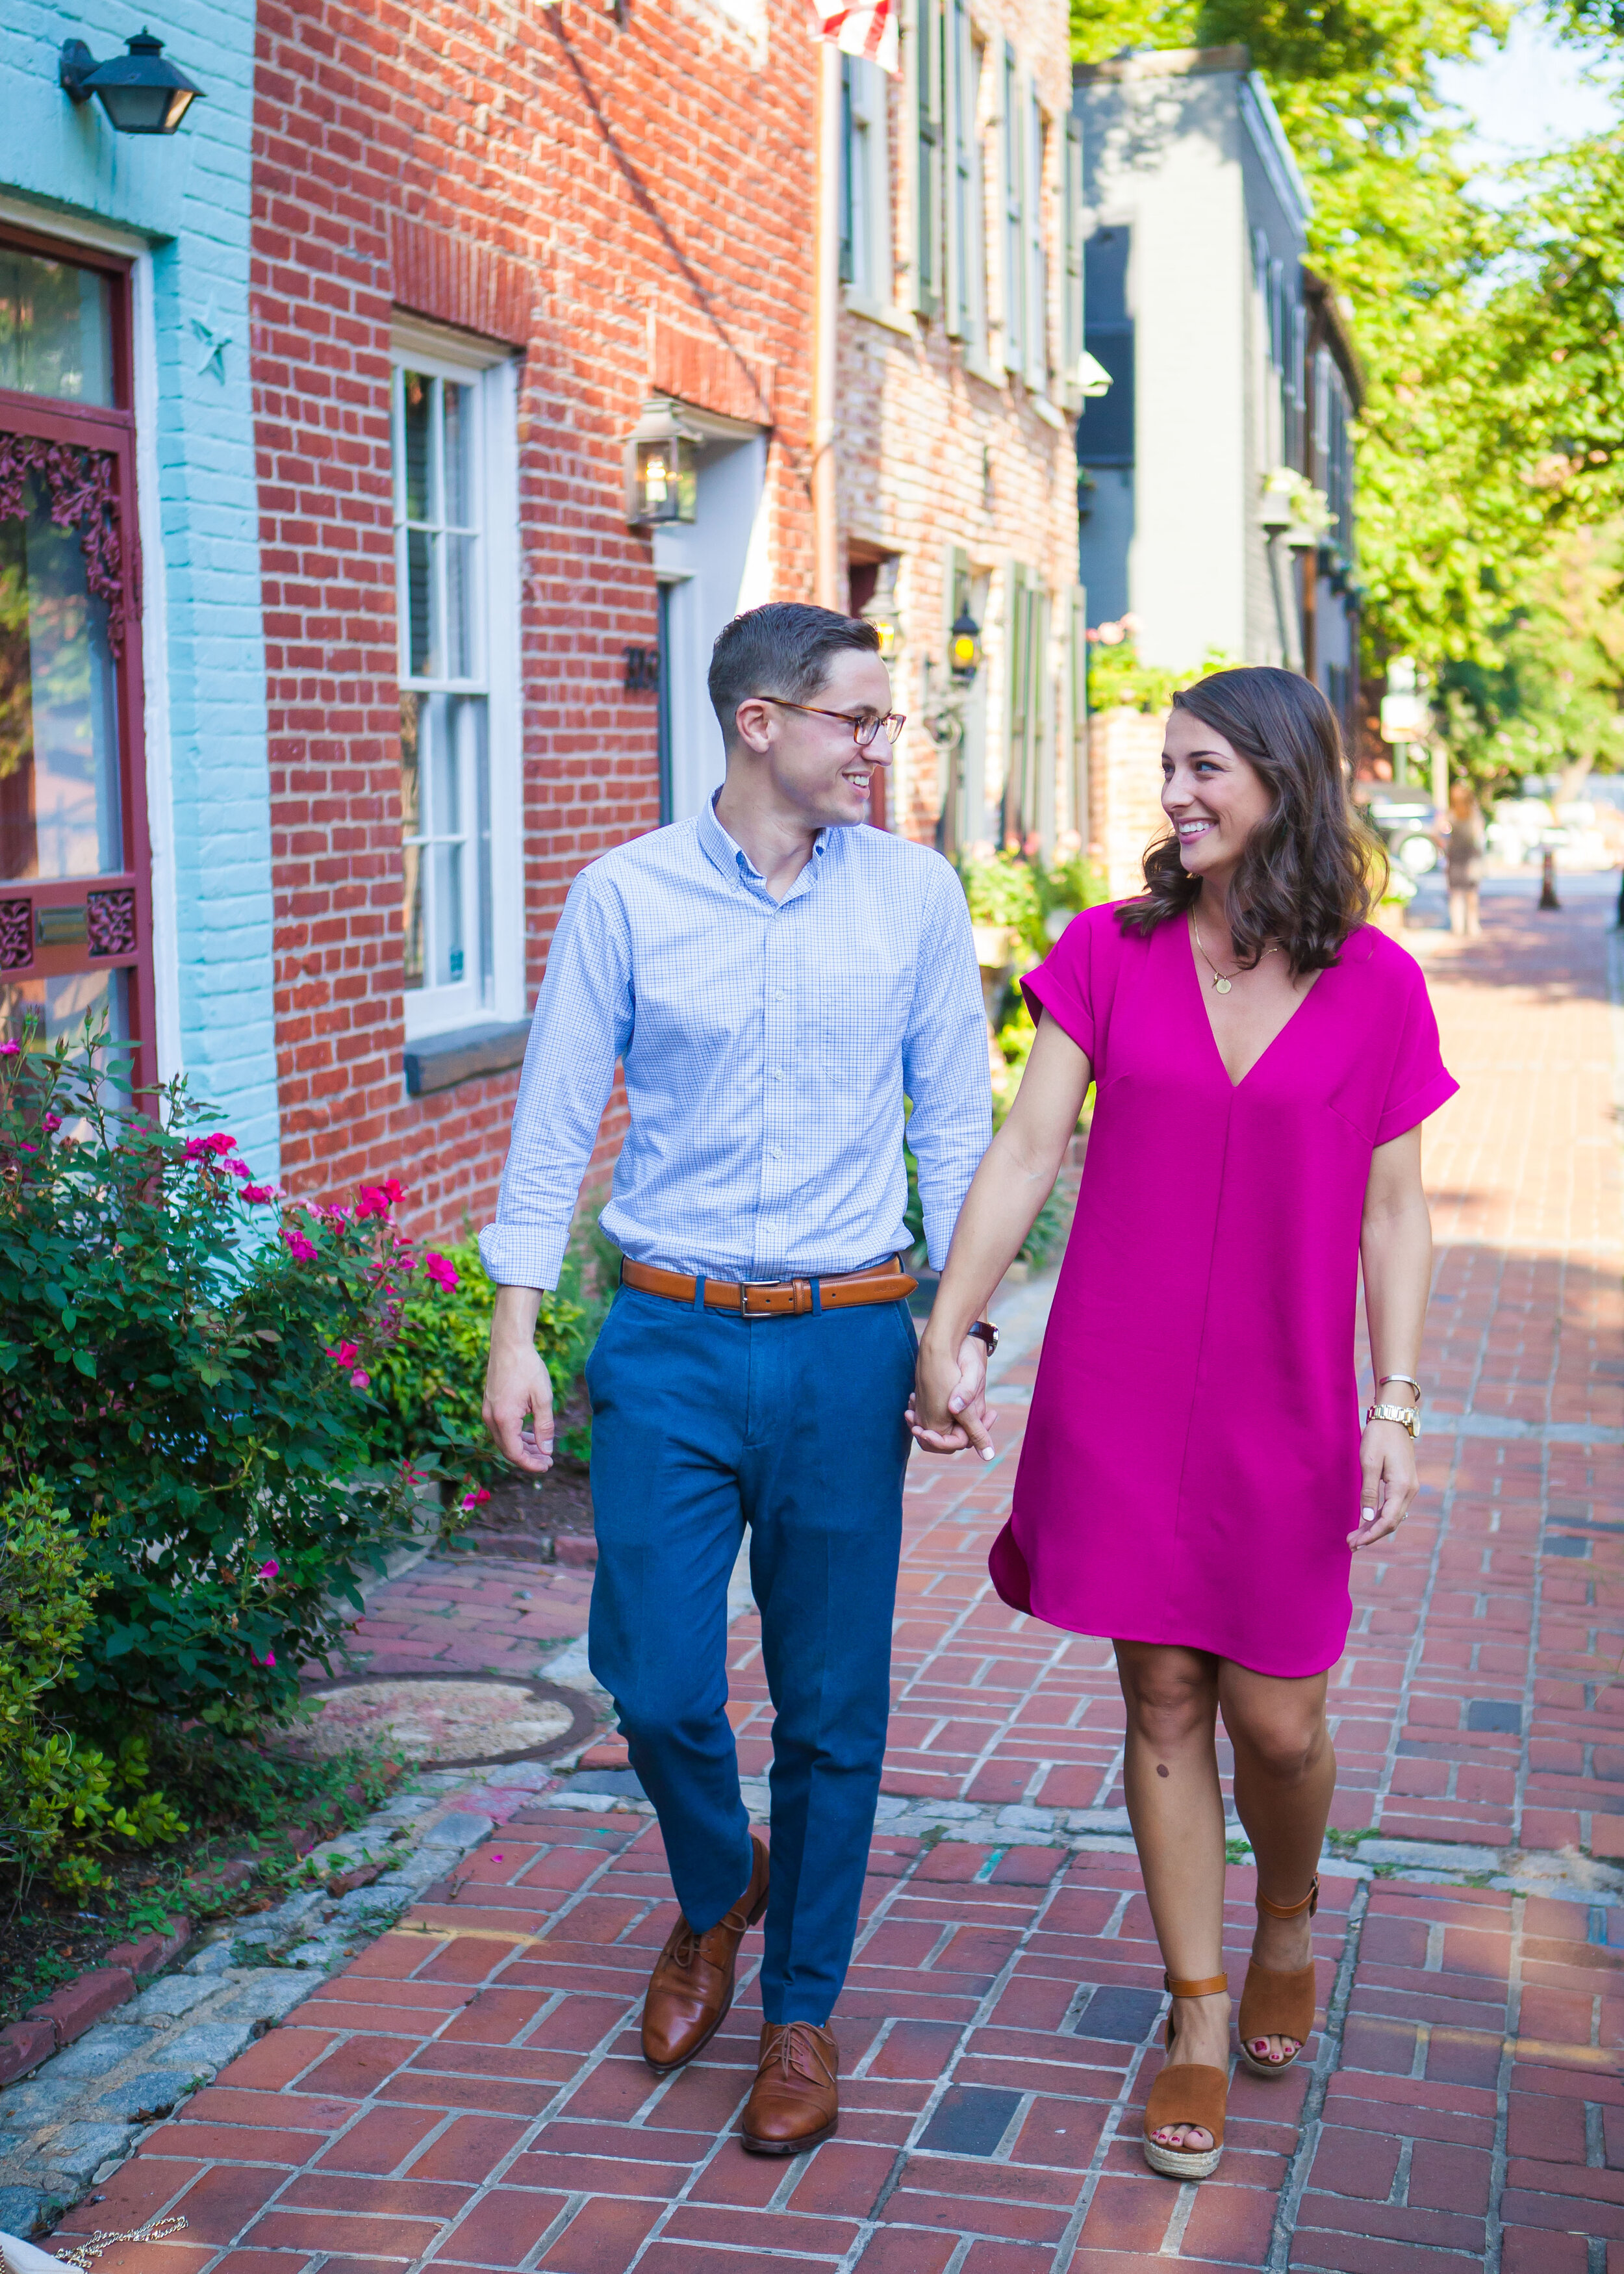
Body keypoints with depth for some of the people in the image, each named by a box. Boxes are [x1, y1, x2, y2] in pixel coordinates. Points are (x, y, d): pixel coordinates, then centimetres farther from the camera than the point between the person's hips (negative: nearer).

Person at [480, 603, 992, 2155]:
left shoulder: (915, 894, 2)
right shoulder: (623, 898, -1)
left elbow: (955, 1125, 6)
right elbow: (553, 1124, 2)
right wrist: (514, 1335, -2)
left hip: (849, 1342, 1)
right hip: (670, 1340, 0)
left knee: (831, 1706, 6)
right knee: (655, 1682, -1)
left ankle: (802, 2009, 25)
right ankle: (715, 1894, 33)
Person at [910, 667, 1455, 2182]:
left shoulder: (1374, 987, -1)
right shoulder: (1109, 953, 0)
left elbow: (1393, 1215, 2)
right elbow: (1024, 1152, -1)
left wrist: (1395, 1406, -4)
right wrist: (941, 1335, -6)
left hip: (1283, 1408, -1)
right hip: (1121, 1395, 1)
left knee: (1277, 1722, 4)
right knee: (1162, 1705, 7)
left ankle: (1289, 1923, 37)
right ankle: (1200, 2020, 22)